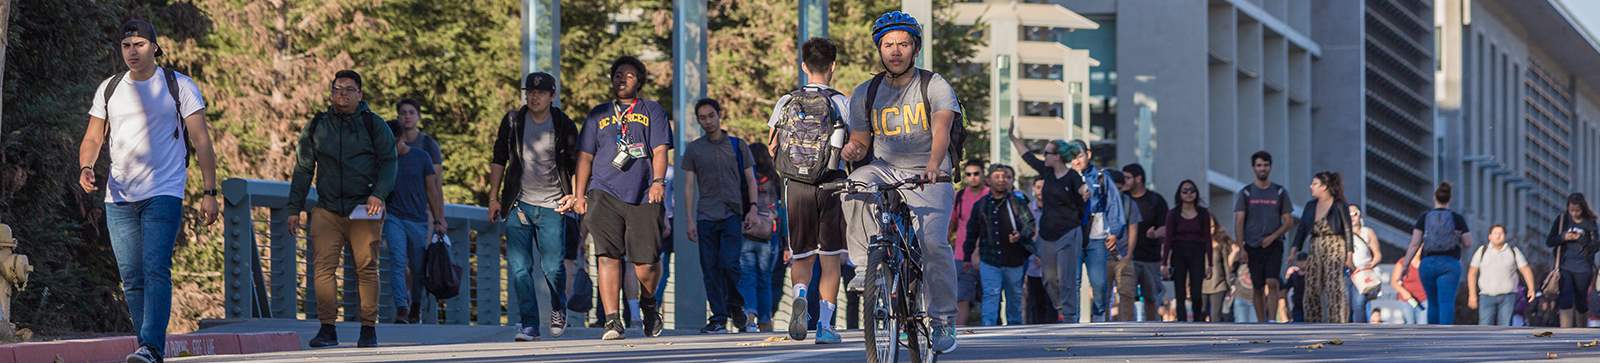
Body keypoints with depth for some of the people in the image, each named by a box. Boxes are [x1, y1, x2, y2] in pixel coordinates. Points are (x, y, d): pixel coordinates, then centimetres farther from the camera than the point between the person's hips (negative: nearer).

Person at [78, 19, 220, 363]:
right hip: (118, 198, 5)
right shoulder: (109, 89, 13)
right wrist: (85, 168, -8)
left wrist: (209, 192, -5)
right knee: (131, 279, 3)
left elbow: (201, 140, 1)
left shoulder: (179, 86, 2)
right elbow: (93, 138, 15)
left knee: (156, 270, -18)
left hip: (164, 194, -4)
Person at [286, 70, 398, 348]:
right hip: (327, 209, 2)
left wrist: (378, 194, -13)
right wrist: (294, 208, 12)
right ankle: (327, 329, -6)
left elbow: (389, 163, 4)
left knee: (366, 268, -2)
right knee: (322, 267, -9)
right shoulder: (316, 126, 14)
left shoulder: (373, 125, 7)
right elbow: (303, 169, 17)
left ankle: (369, 329, 4)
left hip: (364, 210, -2)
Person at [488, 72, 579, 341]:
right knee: (519, 267, -5)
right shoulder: (512, 122, 4)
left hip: (552, 206, -1)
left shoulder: (564, 125, 1)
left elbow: (577, 165, 8)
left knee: (552, 266, -4)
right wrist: (493, 198, 8)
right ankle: (529, 325, 1)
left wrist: (574, 194, -6)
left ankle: (558, 309, 26)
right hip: (518, 205, 2)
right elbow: (498, 160, 11)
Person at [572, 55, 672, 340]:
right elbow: (585, 156, 18)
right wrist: (579, 194, 10)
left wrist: (658, 181, -12)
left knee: (645, 264, -2)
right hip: (605, 194, 1)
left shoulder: (652, 111, 13)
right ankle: (612, 320, -16)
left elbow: (660, 150, 3)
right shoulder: (598, 115, 18)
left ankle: (649, 304, 30)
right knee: (608, 256, -14)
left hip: (643, 197, -1)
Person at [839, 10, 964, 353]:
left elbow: (941, 128, -20)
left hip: (929, 178, -2)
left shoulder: (934, 86, -4)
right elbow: (861, 139, 10)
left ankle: (943, 320, -7)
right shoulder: (865, 94, 7)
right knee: (856, 183, -32)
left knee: (933, 241, -23)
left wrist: (933, 164, -41)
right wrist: (853, 148, -17)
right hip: (885, 169, 3)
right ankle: (866, 265, -25)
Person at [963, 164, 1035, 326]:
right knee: (991, 295, -11)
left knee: (1015, 297, 13)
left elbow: (1029, 224, -5)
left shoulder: (1018, 202, -1)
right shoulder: (981, 205, 4)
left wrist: (1021, 236, -26)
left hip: (1014, 259, 0)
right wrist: (967, 257, 17)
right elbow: (972, 233, 14)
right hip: (989, 260, 0)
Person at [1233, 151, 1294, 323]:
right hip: (1253, 247, 1)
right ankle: (1261, 325, 12)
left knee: (1272, 283, -15)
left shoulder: (1280, 192, 6)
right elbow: (1239, 221, 1)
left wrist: (1273, 237, -11)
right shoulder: (1245, 193, 5)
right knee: (1258, 287, 5)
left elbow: (1289, 221, 5)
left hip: (1274, 245, -1)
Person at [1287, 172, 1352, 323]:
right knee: (1311, 289, 4)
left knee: (1335, 288, -10)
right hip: (1315, 249, 6)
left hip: (1335, 249, -6)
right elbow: (1302, 228, 10)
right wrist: (1295, 248, -1)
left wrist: (1349, 253, -12)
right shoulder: (1310, 206, 13)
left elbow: (1348, 230, -6)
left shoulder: (1339, 205, -4)